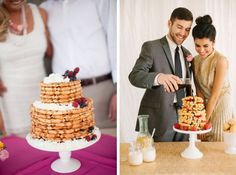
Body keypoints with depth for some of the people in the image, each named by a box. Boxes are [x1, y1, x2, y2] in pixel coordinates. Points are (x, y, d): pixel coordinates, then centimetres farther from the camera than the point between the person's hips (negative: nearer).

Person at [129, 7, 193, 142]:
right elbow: (134, 76, -19)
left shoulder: (187, 53, 14)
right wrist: (158, 77, -39)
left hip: (183, 118, 6)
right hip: (158, 118, -5)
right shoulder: (151, 47, -7)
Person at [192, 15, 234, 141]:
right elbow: (199, 91, 0)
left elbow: (215, 95, -17)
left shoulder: (221, 61, -18)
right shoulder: (196, 60, 1)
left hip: (220, 107, -5)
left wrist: (205, 120, -13)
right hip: (205, 106, 6)